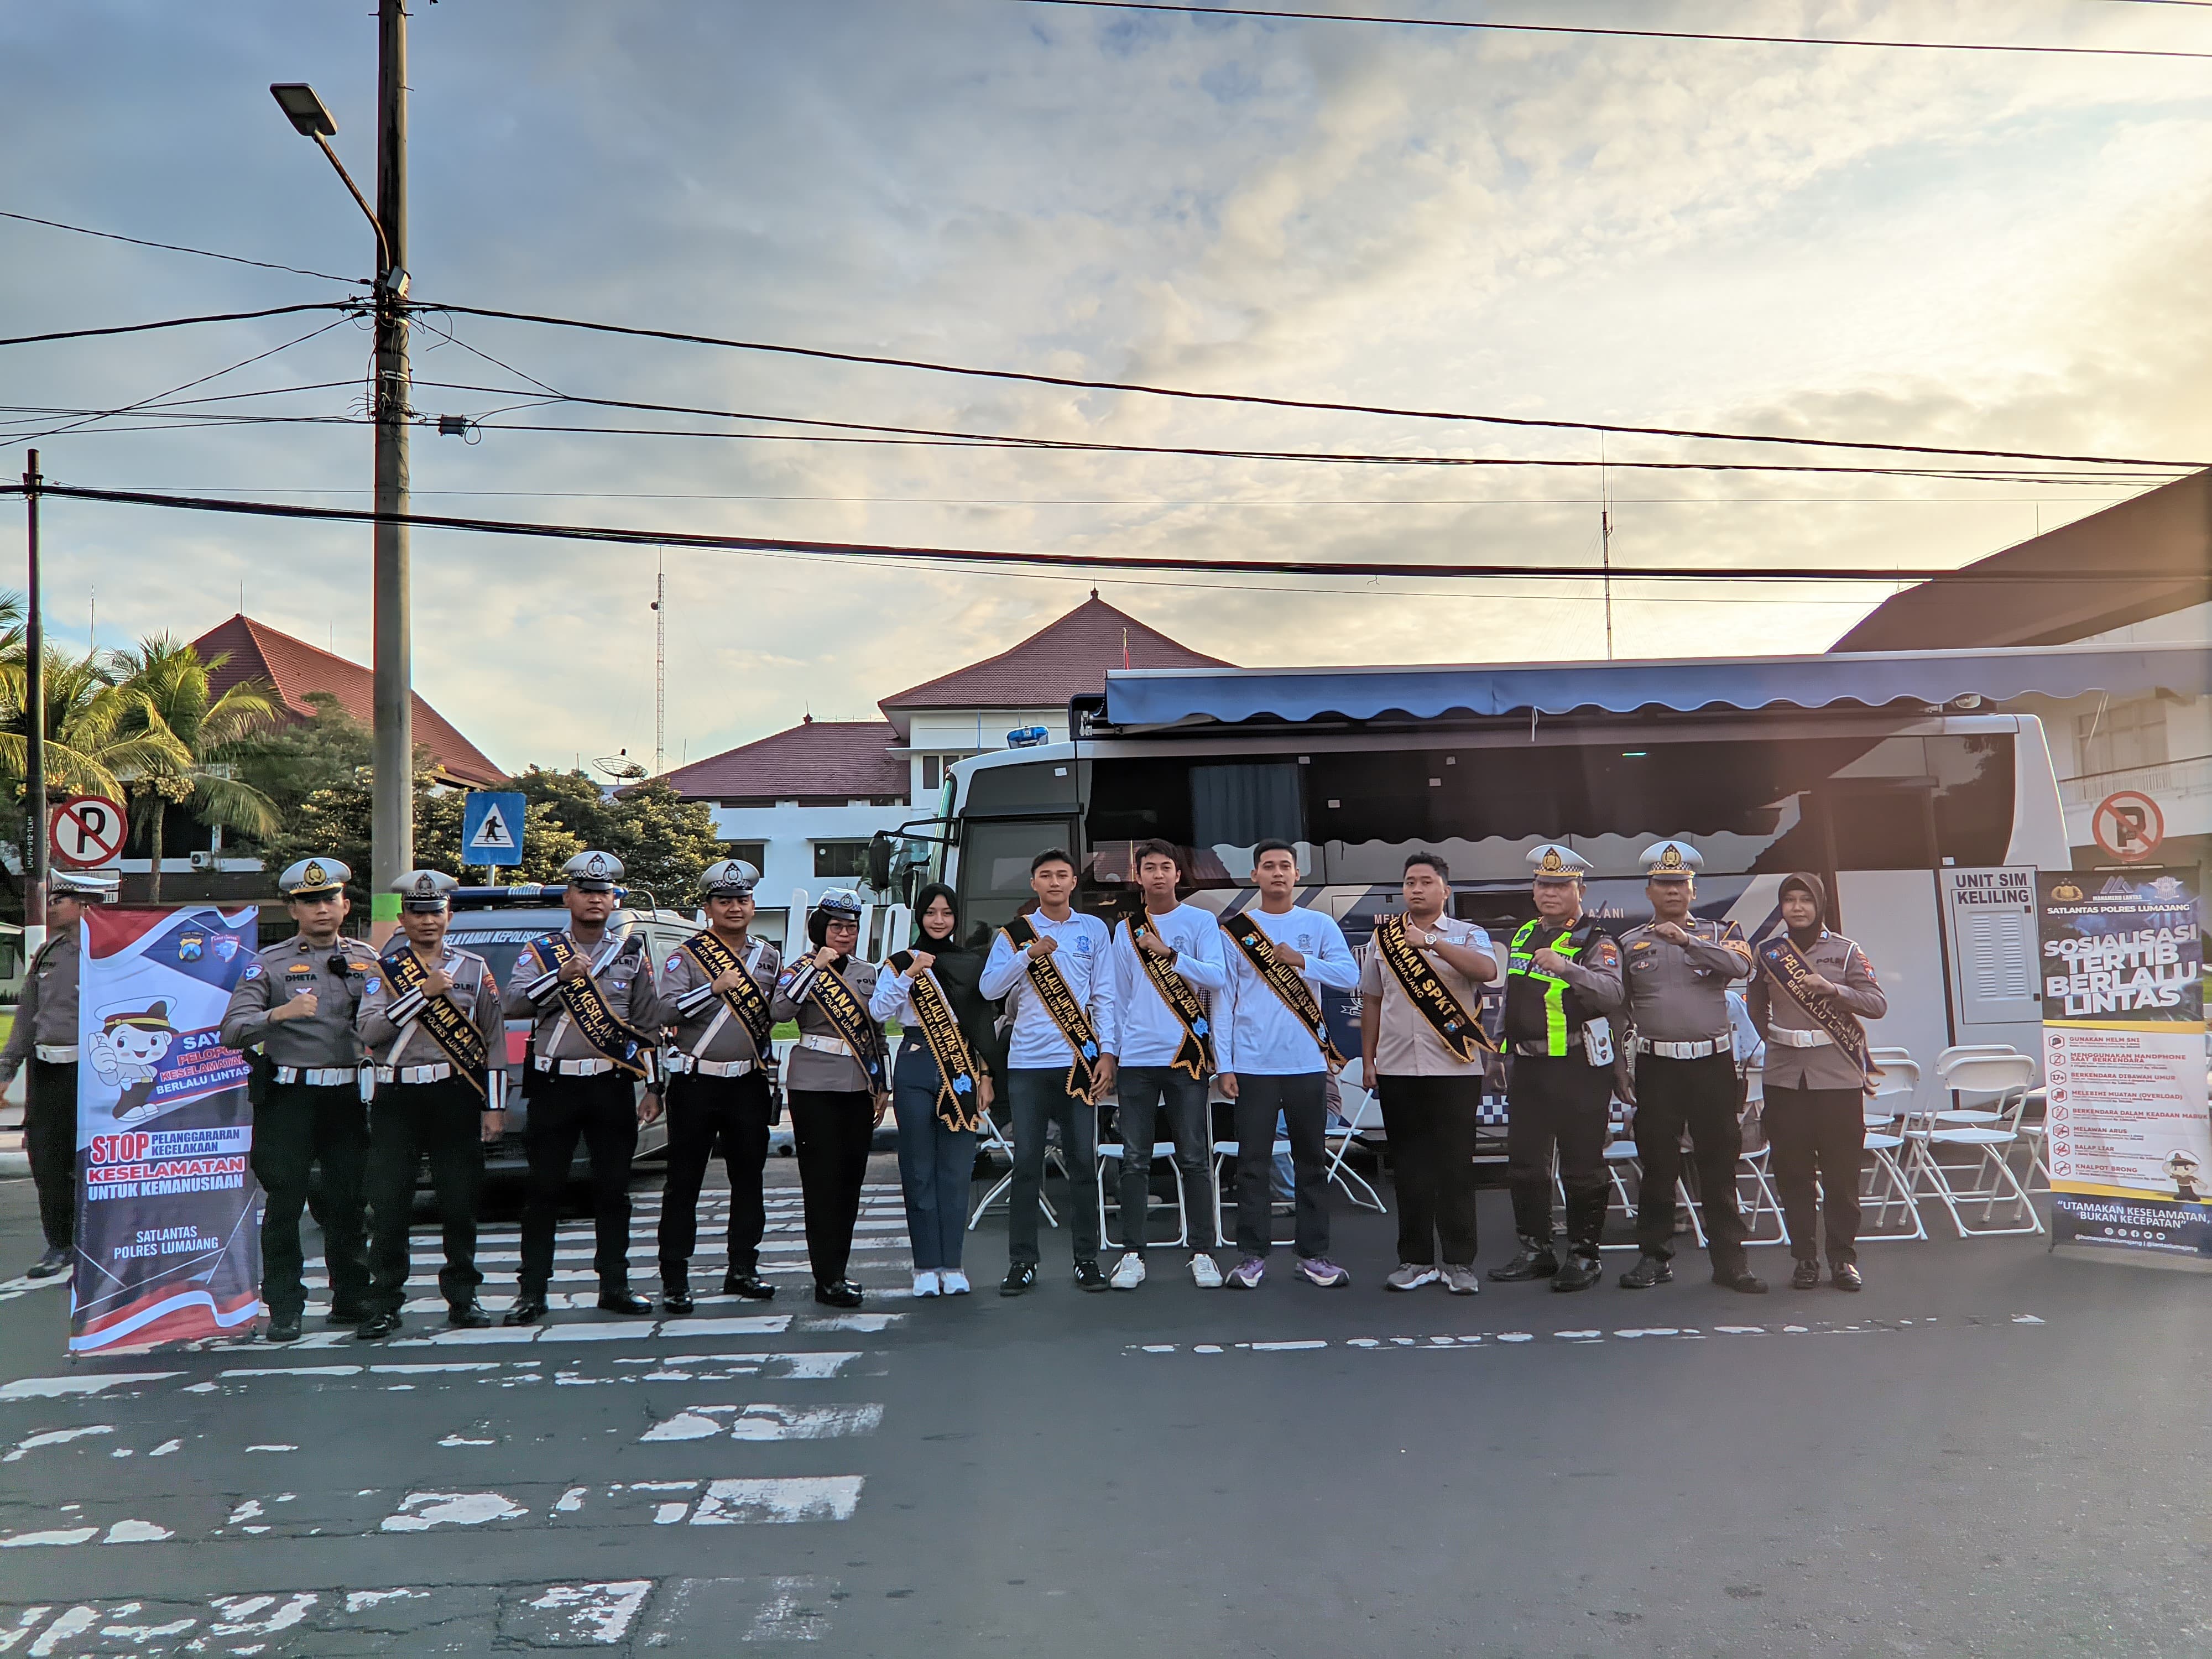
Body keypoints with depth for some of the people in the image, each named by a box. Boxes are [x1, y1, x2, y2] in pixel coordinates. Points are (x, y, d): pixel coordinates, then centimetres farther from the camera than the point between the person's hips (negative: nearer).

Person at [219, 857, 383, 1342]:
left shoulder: (368, 960, 11)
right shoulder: (269, 964, 1)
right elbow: (232, 1032, -9)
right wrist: (279, 1013, -26)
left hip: (349, 1097, 3)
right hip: (289, 1099, -2)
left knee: (349, 1202, 7)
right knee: (284, 1206, 0)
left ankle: (351, 1299, 20)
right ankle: (284, 1309, 9)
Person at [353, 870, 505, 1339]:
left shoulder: (475, 969, 7)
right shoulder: (385, 970, 6)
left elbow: (494, 1041, 6)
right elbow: (368, 1031, -9)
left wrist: (494, 1106, 1)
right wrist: (423, 992, -14)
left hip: (457, 1095, 0)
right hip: (397, 1098, 0)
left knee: (460, 1202, 4)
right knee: (388, 1204, -1)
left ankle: (462, 1298, 15)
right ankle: (384, 1304, 8)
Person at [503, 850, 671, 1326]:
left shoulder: (632, 953, 7)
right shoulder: (540, 951, 5)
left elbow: (650, 1026, 8)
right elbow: (514, 1005, -10)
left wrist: (652, 1089, 4)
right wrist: (562, 975, -21)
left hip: (613, 1087, 1)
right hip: (554, 1086, -1)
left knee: (613, 1190, 6)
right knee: (544, 1189, 2)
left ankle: (614, 1285, 15)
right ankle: (532, 1290, 10)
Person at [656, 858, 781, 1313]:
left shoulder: (768, 957, 10)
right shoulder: (684, 956, -3)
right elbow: (666, 1011, -15)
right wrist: (715, 988, -22)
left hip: (749, 1083, 4)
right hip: (696, 1084, -4)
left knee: (748, 1178, 8)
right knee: (684, 1182, 0)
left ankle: (742, 1269, 19)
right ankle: (674, 1280, 5)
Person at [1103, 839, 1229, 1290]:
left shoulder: (1202, 922, 3)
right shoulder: (1125, 930, 12)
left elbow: (1218, 977, -11)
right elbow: (1117, 997, 16)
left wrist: (1168, 954, -21)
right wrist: (1111, 1053, 13)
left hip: (1185, 1055, -2)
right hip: (1135, 1058, 3)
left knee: (1194, 1159, 0)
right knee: (1135, 1161, 3)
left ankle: (1201, 1254, 8)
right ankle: (1132, 1254, 9)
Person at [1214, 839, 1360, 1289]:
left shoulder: (1320, 925, 7)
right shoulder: (1235, 930, 5)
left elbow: (1349, 974, -5)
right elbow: (1223, 1001, 3)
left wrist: (1301, 961, -17)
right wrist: (1224, 1065, -3)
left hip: (1307, 1062, 1)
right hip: (1252, 1064, -1)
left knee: (1312, 1161, 7)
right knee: (1253, 1163, 2)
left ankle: (1313, 1253, 15)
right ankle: (1251, 1255, 9)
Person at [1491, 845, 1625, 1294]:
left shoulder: (1596, 941, -6)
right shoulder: (1522, 936, 15)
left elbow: (1611, 993, -25)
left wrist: (1567, 968, -40)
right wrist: (1506, 1057, 25)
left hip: (1579, 1068, -6)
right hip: (1528, 1067, 7)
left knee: (1581, 1168, 0)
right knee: (1525, 1164, 9)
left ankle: (1584, 1255, 11)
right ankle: (1536, 1251, 20)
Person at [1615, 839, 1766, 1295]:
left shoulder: (1719, 933, 8)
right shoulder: (1629, 944, 8)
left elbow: (1740, 966, -14)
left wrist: (1687, 940, -21)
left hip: (1713, 1064, 0)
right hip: (1656, 1067, 0)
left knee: (1719, 1166, 4)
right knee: (1658, 1166, 4)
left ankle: (1730, 1260, 12)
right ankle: (1655, 1257, 13)